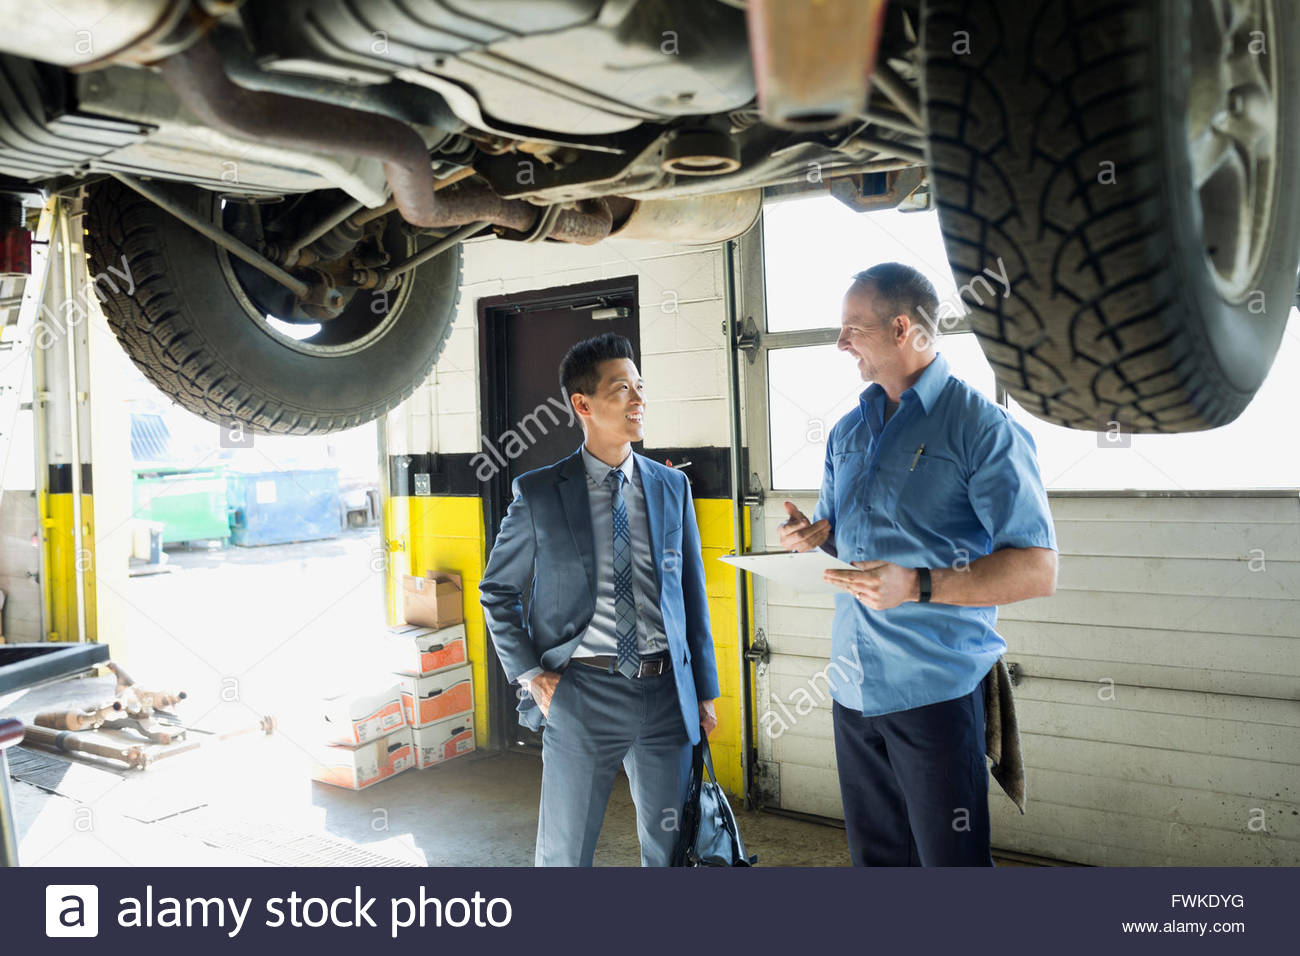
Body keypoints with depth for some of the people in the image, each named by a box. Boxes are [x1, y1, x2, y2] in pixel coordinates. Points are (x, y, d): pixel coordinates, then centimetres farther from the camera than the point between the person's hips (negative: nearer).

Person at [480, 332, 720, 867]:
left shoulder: (672, 487, 6)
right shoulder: (538, 494, -3)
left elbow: (692, 593, 10)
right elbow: (497, 590, 6)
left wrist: (704, 691, 10)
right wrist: (529, 673, -4)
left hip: (666, 695, 3)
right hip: (581, 696, -2)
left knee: (670, 849, 15)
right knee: (564, 854, 10)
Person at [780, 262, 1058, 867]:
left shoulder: (983, 427, -9)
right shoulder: (848, 432, 13)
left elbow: (1037, 570, -15)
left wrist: (919, 585, -25)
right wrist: (815, 533, 1)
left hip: (935, 689, -6)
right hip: (853, 686, 7)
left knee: (952, 861, 2)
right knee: (876, 857, 17)